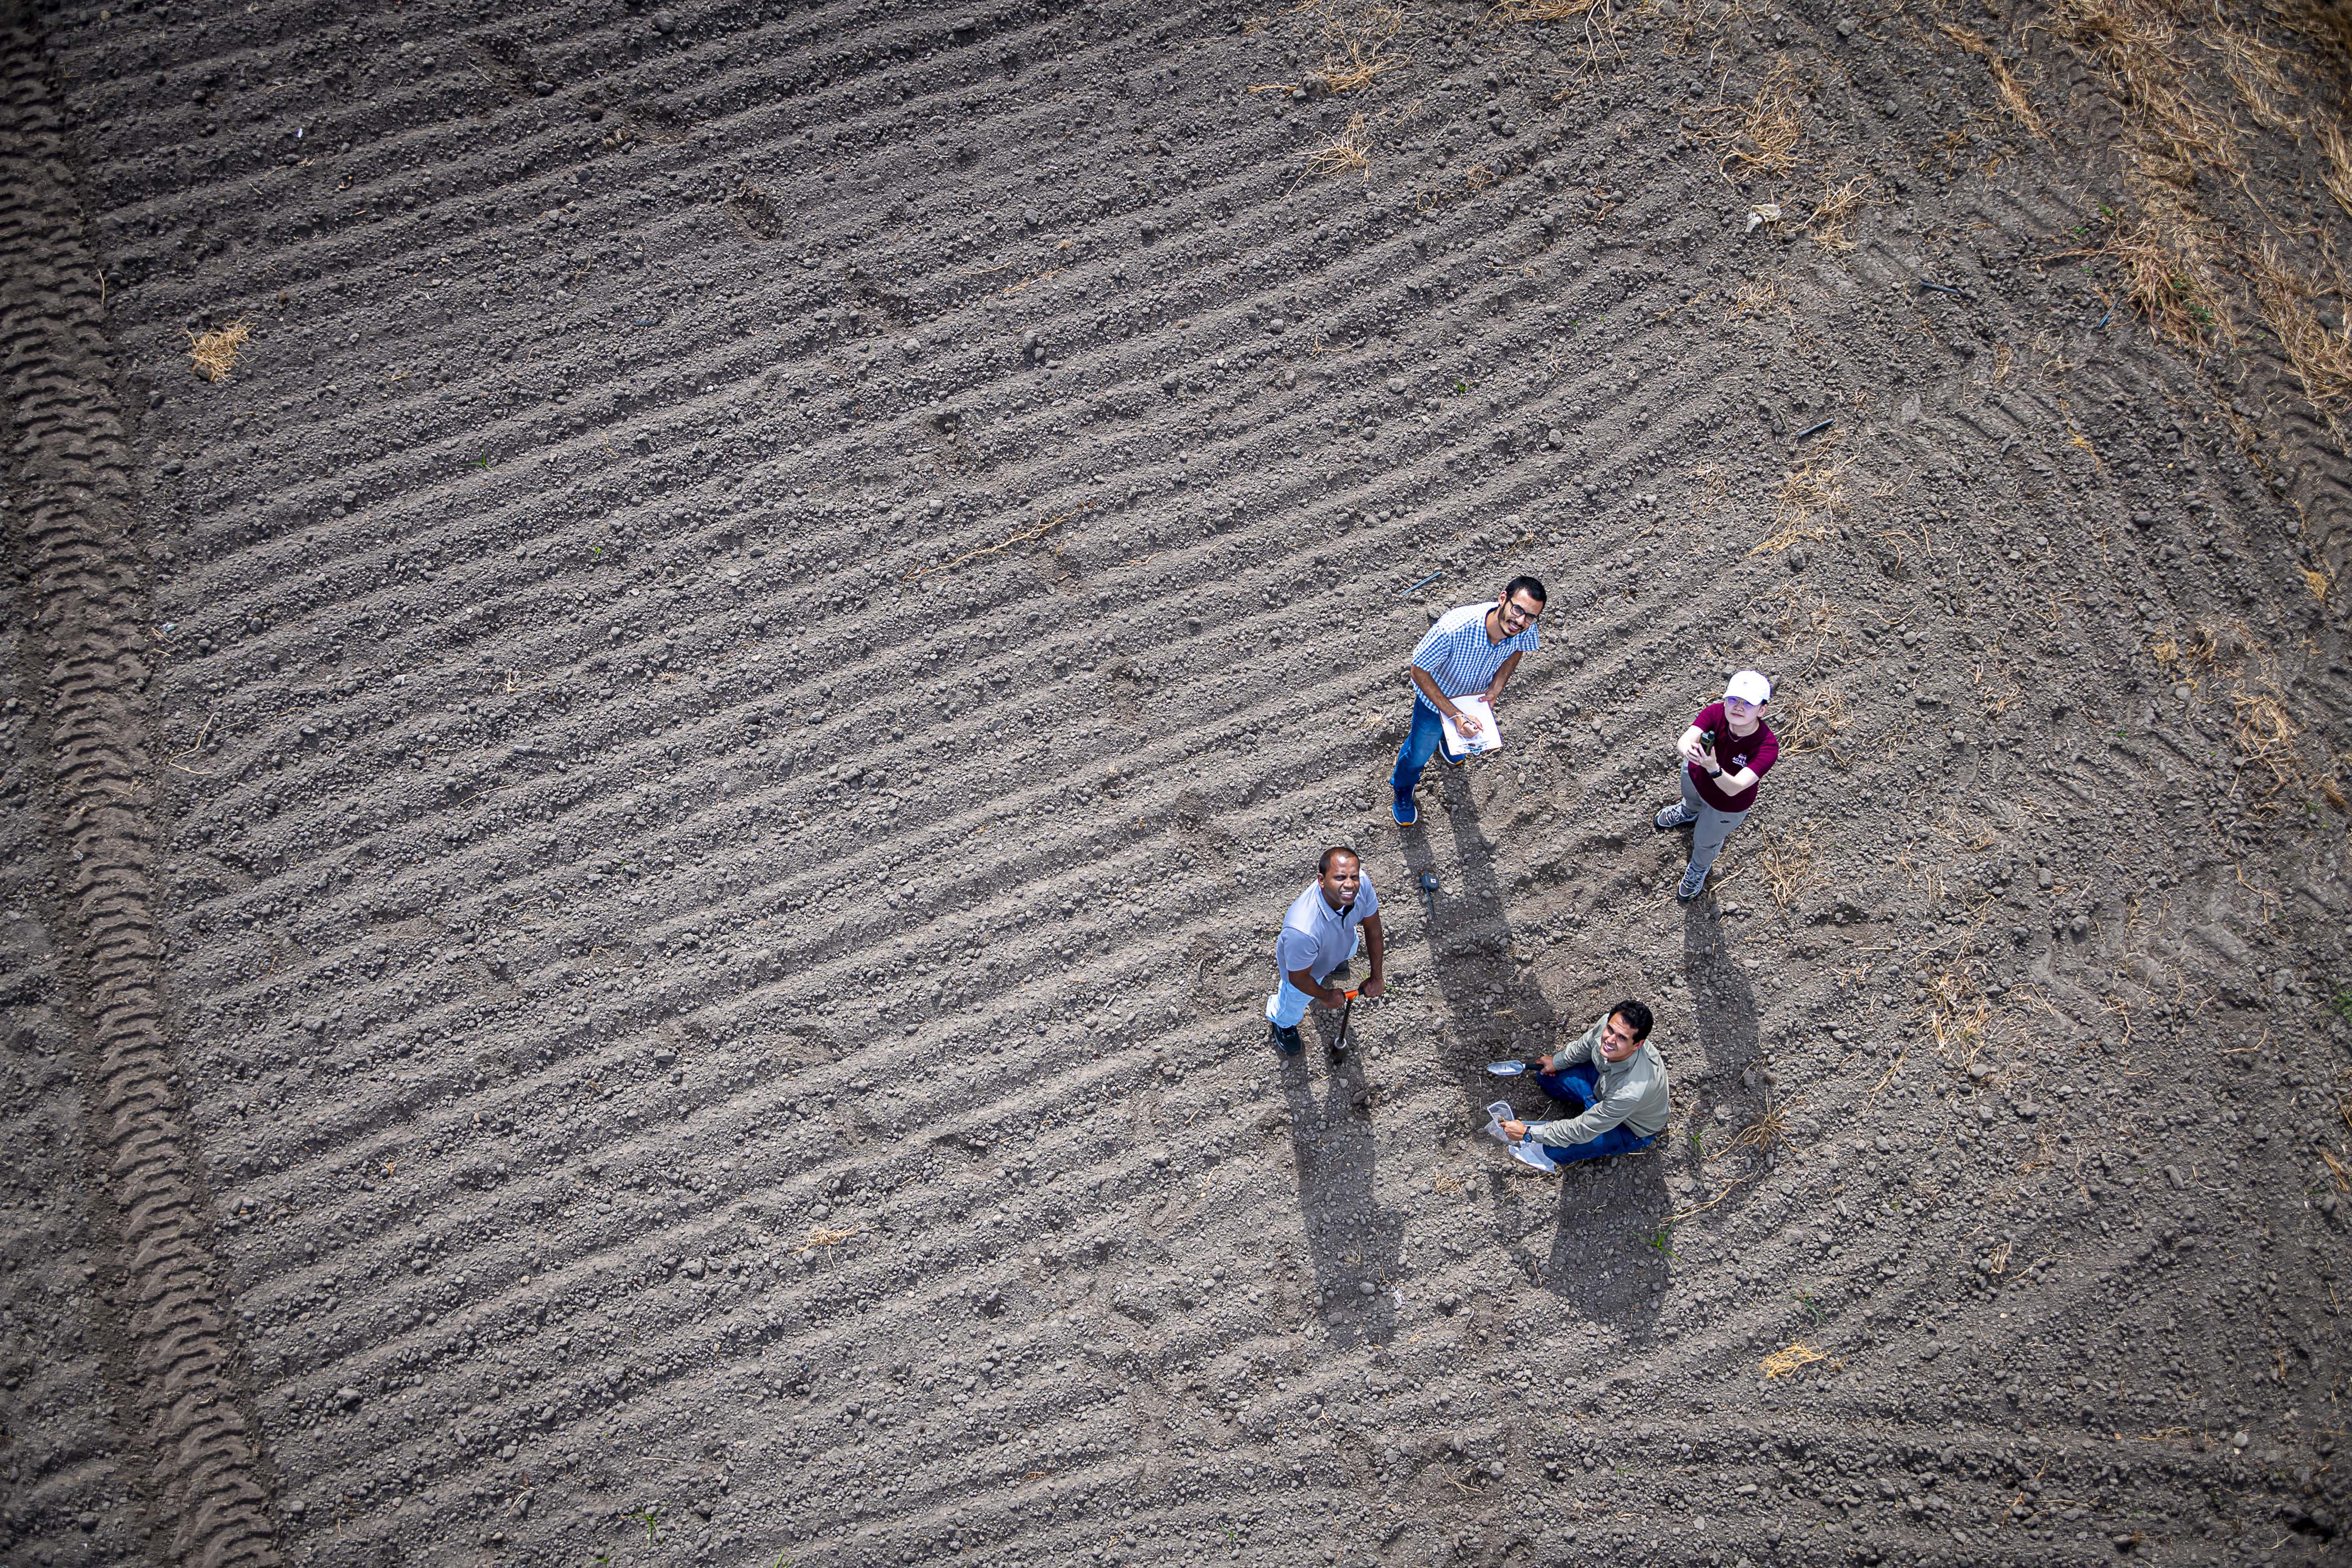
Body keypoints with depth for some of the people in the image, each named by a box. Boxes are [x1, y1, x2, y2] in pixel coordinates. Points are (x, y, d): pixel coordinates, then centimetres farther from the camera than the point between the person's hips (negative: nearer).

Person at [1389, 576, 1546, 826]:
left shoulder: (1525, 630, -33)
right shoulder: (1453, 628, -48)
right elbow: (1419, 671, -33)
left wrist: (1497, 687, -18)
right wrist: (1455, 715, -35)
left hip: (1478, 695, 4)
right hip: (1436, 696, -4)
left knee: (1467, 732, 36)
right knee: (1420, 753, 21)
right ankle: (1402, 790, 54)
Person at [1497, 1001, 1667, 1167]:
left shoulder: (1631, 1091, -46)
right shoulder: (1609, 1021, -31)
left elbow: (1583, 1131, -33)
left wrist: (1527, 1132, -25)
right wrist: (1557, 1062, 11)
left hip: (1633, 1128, -6)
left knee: (1554, 1151, -13)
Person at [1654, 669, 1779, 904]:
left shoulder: (1767, 746, -42)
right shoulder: (1715, 713, -34)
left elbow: (1733, 789, -50)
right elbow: (1682, 743, -47)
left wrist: (1713, 768, -69)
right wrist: (1689, 750, -71)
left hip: (1726, 807, -3)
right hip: (1695, 776, 3)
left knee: (1705, 842, 26)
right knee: (1691, 800, 38)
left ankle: (1699, 869, 63)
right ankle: (1689, 813, 77)